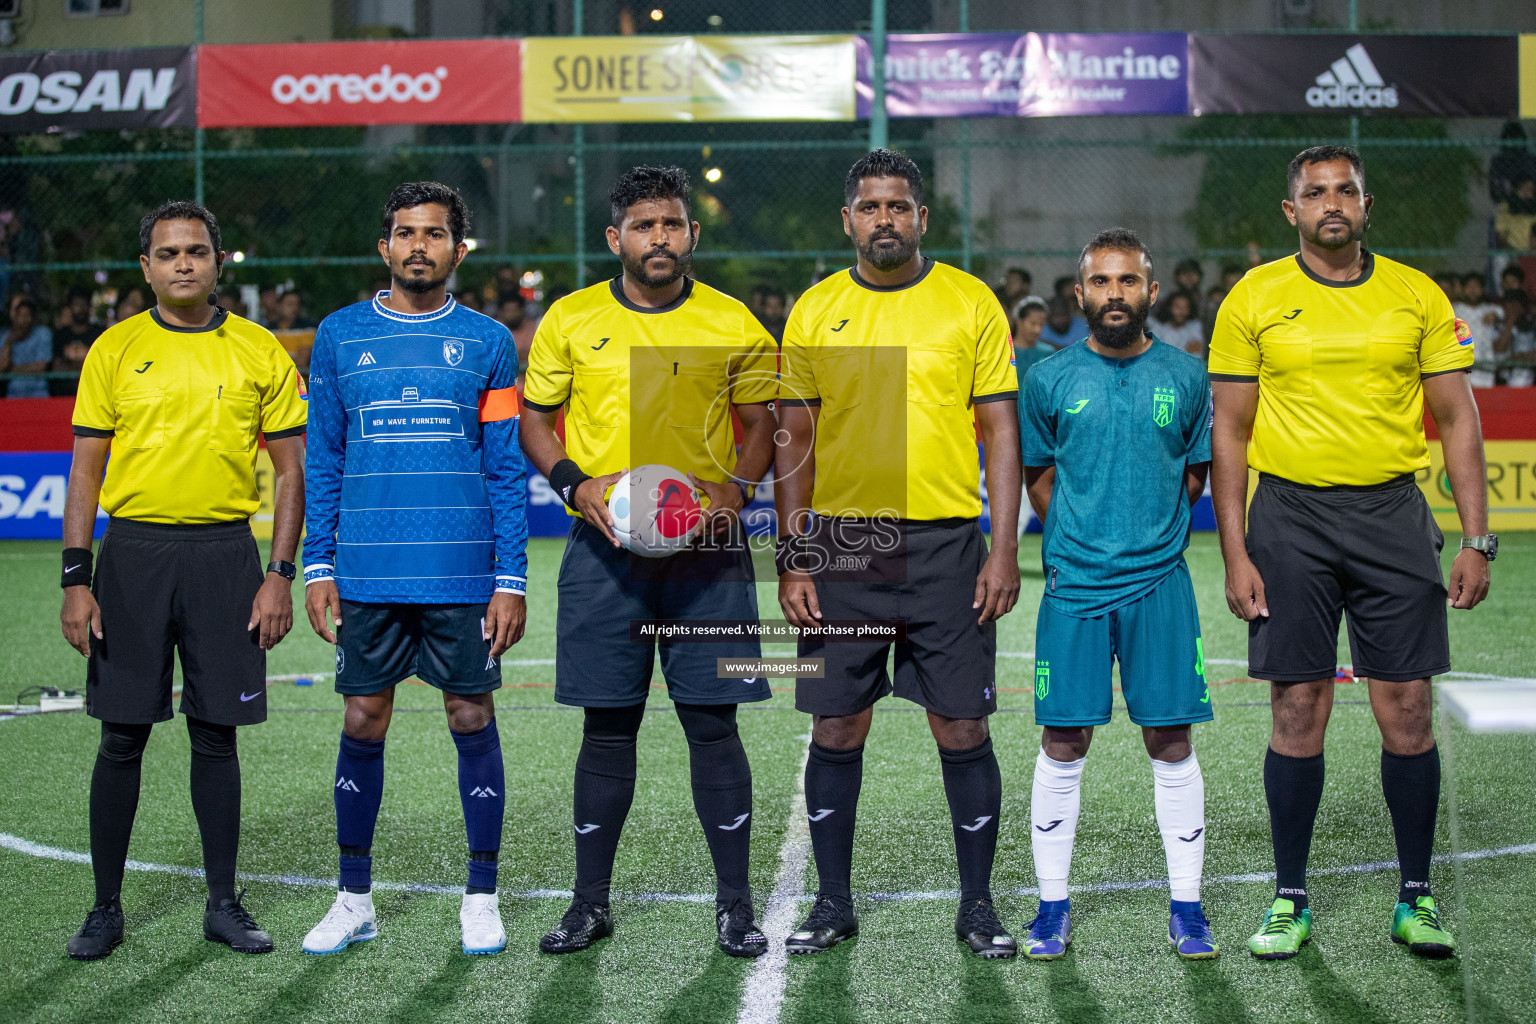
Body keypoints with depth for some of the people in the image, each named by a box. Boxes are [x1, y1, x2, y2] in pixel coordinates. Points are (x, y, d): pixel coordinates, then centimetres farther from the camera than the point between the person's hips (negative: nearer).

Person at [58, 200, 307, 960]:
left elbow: (291, 470, 6)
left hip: (224, 554, 0)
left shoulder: (259, 353, 4)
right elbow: (86, 470, 4)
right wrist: (75, 579, -4)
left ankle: (223, 903, 15)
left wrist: (280, 575, -3)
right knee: (122, 735, 2)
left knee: (217, 734, 5)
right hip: (133, 550, 0)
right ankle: (106, 906, 13)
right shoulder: (114, 350, 4)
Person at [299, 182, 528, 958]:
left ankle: (481, 900, 15)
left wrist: (512, 579, -3)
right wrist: (316, 567, 3)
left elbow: (507, 470, 3)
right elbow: (322, 460, 10)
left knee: (472, 719, 4)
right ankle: (354, 898, 18)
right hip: (366, 573, 1)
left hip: (462, 575, -1)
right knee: (362, 725, 6)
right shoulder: (340, 336, 7)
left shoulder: (486, 342, 4)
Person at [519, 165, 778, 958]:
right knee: (607, 727, 5)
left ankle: (734, 903, 10)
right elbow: (533, 422, 10)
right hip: (604, 548, 0)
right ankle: (590, 901, 16)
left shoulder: (733, 324, 4)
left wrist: (736, 489, -8)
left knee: (713, 723, 1)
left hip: (706, 549, 0)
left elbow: (761, 423, 10)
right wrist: (576, 485, -7)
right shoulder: (570, 321, 4)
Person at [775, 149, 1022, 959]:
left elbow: (1001, 431, 1)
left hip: (946, 542, -1)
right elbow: (793, 438, 8)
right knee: (836, 728, 5)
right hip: (841, 543, 1)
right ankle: (833, 902, 18)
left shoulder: (971, 303, 2)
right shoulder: (814, 311, 6)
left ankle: (977, 904, 14)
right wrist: (791, 560, 1)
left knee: (962, 728, 1)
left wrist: (1004, 551, -7)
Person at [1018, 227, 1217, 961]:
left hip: (1160, 583, 0)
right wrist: (1080, 545, 9)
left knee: (1171, 742, 3)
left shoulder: (1185, 376, 5)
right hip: (1073, 584, 0)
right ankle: (1053, 907, 13)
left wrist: (1150, 539, 9)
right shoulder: (1050, 380, 3)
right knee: (1062, 746, 2)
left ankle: (1185, 907, 13)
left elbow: (1195, 474, 15)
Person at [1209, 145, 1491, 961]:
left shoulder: (1416, 295, 5)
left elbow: (1458, 418, 6)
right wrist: (1235, 553, -3)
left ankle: (1416, 900, 13)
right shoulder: (1255, 298, 2)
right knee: (1298, 711, 2)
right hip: (1291, 513, -1)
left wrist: (1476, 540, -1)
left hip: (1392, 512, 1)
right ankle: (1290, 900, 13)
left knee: (1407, 710, 1)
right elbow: (1230, 431, 3)